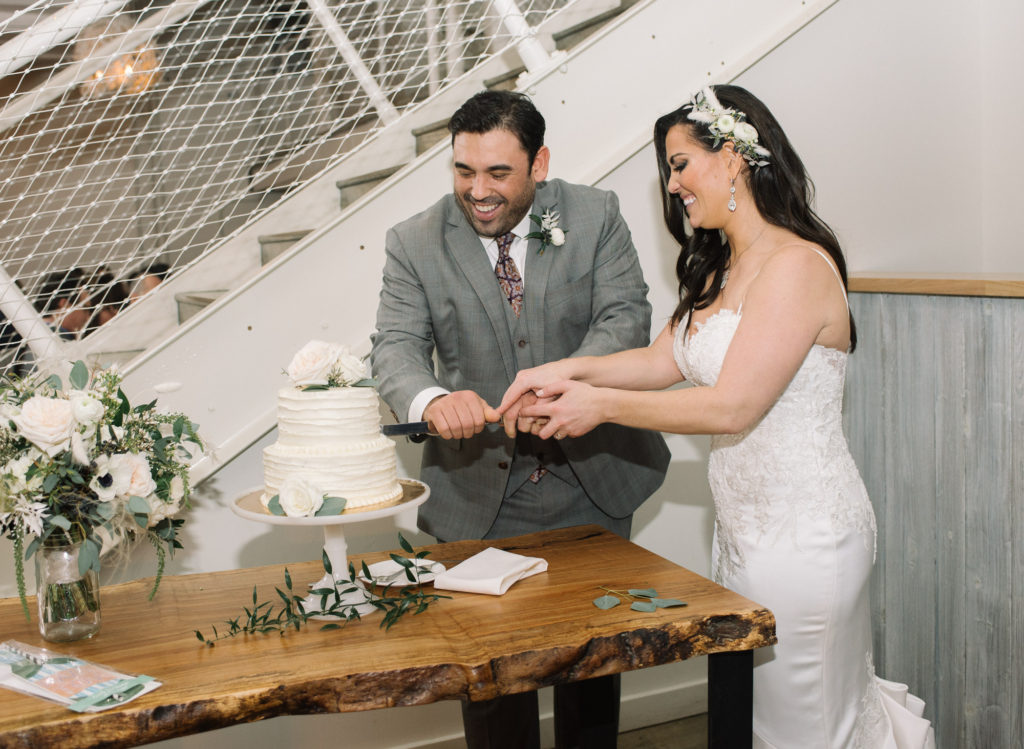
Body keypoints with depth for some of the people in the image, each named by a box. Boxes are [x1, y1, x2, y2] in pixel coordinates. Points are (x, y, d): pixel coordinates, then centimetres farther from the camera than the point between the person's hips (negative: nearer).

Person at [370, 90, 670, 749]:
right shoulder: (415, 243, -4)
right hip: (480, 501, 0)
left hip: (591, 489, 1)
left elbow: (627, 317, -12)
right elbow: (397, 346, -12)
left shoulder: (596, 216, -4)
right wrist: (432, 399, -35)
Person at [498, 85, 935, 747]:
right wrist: (569, 371, -7)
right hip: (744, 522, 9)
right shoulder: (721, 268, 11)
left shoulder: (796, 265, -20)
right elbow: (664, 360, 7)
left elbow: (732, 406, -24)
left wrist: (600, 405, -17)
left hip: (805, 535, -9)